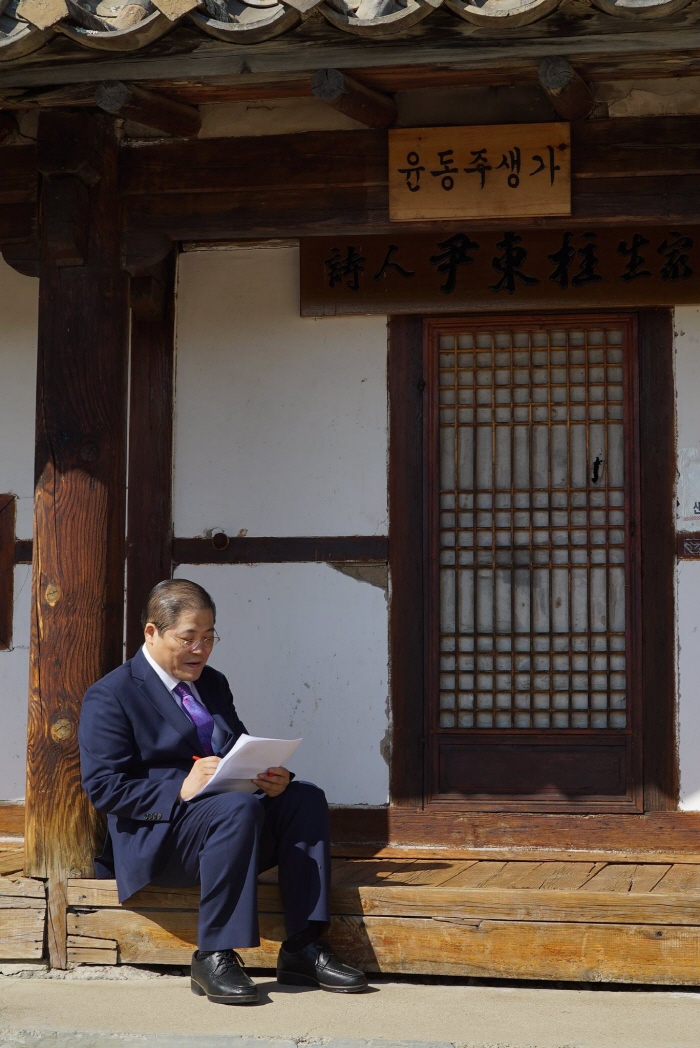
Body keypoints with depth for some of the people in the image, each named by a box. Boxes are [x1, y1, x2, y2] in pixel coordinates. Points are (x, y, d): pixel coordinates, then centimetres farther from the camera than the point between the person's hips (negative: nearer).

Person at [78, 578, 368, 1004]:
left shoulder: (213, 684, 22)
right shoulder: (110, 697, -2)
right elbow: (104, 787, -12)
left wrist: (272, 779, -6)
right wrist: (181, 790, -25)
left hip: (233, 818, 7)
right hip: (156, 835, -7)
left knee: (305, 798, -19)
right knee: (239, 808, -36)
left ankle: (303, 949, -22)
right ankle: (213, 959, -31)